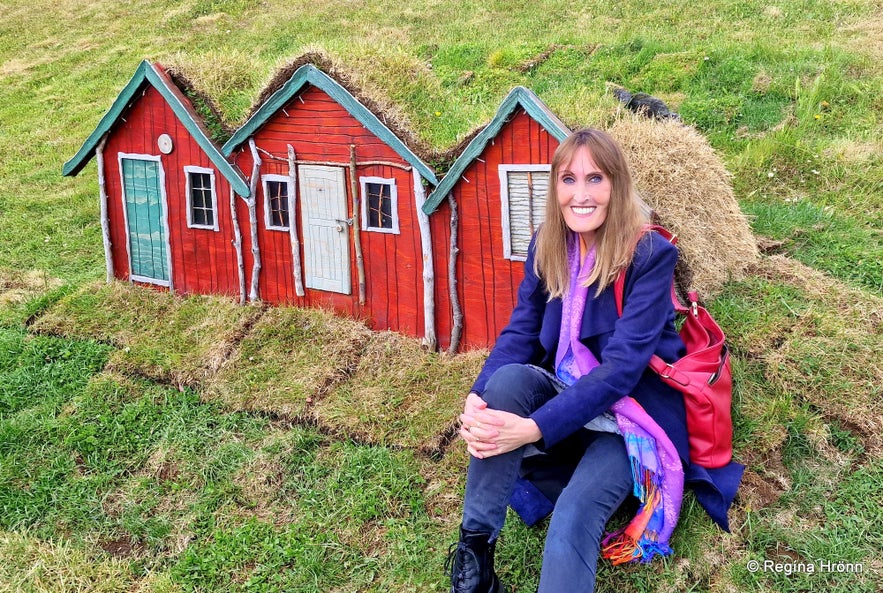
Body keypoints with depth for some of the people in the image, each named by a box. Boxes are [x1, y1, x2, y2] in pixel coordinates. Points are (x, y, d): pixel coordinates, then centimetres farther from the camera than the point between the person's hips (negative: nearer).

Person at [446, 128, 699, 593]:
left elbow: (622, 366, -24)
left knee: (572, 519, -31)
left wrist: (534, 429, -34)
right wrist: (479, 398, -24)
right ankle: (474, 551, -23)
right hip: (565, 397, 5)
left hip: (632, 414, -4)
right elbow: (519, 333, -3)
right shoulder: (547, 246, 0)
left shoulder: (651, 255, -16)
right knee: (509, 379, -29)